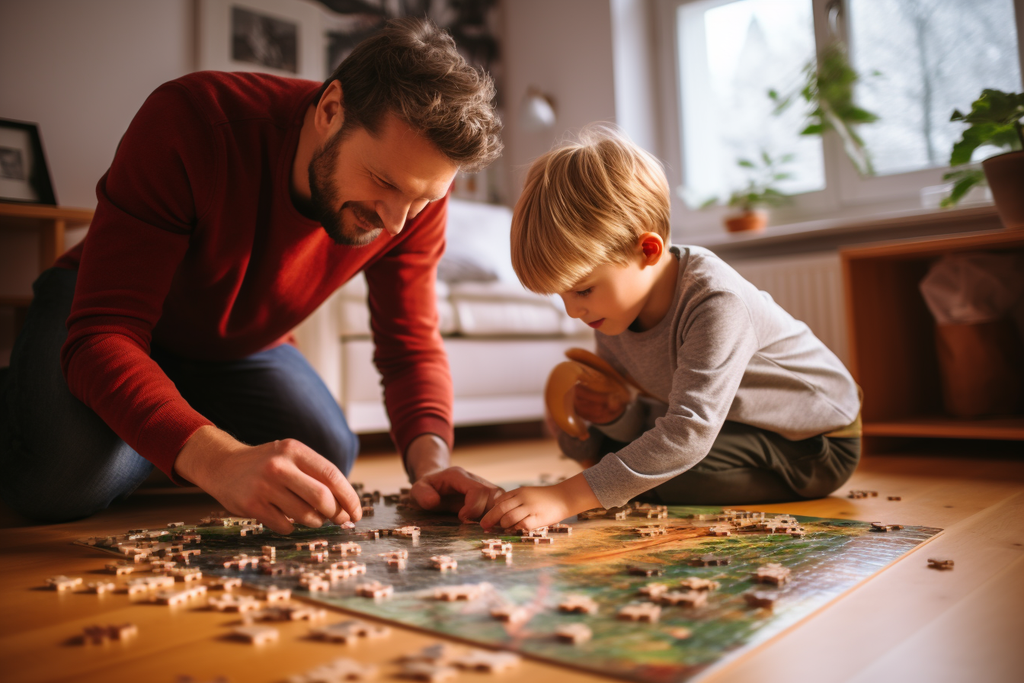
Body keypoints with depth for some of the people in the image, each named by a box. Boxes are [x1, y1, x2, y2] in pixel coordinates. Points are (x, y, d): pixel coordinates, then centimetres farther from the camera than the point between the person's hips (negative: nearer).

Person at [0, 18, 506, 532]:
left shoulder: (416, 188, -24)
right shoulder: (188, 120, -37)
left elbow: (413, 346, -19)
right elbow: (101, 334, -41)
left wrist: (430, 461, -40)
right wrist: (220, 461, -59)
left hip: (240, 348, 4)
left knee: (325, 459, -18)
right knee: (69, 478, -29)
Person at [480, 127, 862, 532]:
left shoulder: (717, 303, -35)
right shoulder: (612, 313, -11)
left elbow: (688, 434, -43)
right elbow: (657, 417, -3)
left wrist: (567, 497, -47)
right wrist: (615, 414, -29)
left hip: (815, 444, -6)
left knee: (659, 470, -27)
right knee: (597, 442, -5)